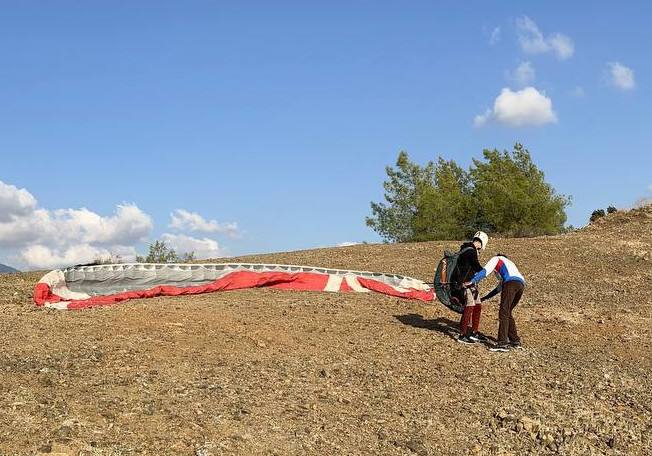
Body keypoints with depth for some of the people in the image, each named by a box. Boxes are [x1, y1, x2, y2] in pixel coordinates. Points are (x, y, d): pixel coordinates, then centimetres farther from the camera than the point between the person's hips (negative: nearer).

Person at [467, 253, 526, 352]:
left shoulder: (496, 259, 24)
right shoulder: (509, 264, 43)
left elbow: (485, 271, 5)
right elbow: (500, 287, 44)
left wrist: (472, 281, 0)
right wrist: (485, 298, 46)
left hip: (511, 283, -7)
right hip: (521, 284, 7)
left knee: (504, 313, -11)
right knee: (507, 313, 17)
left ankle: (502, 343, -20)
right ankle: (516, 341, 16)